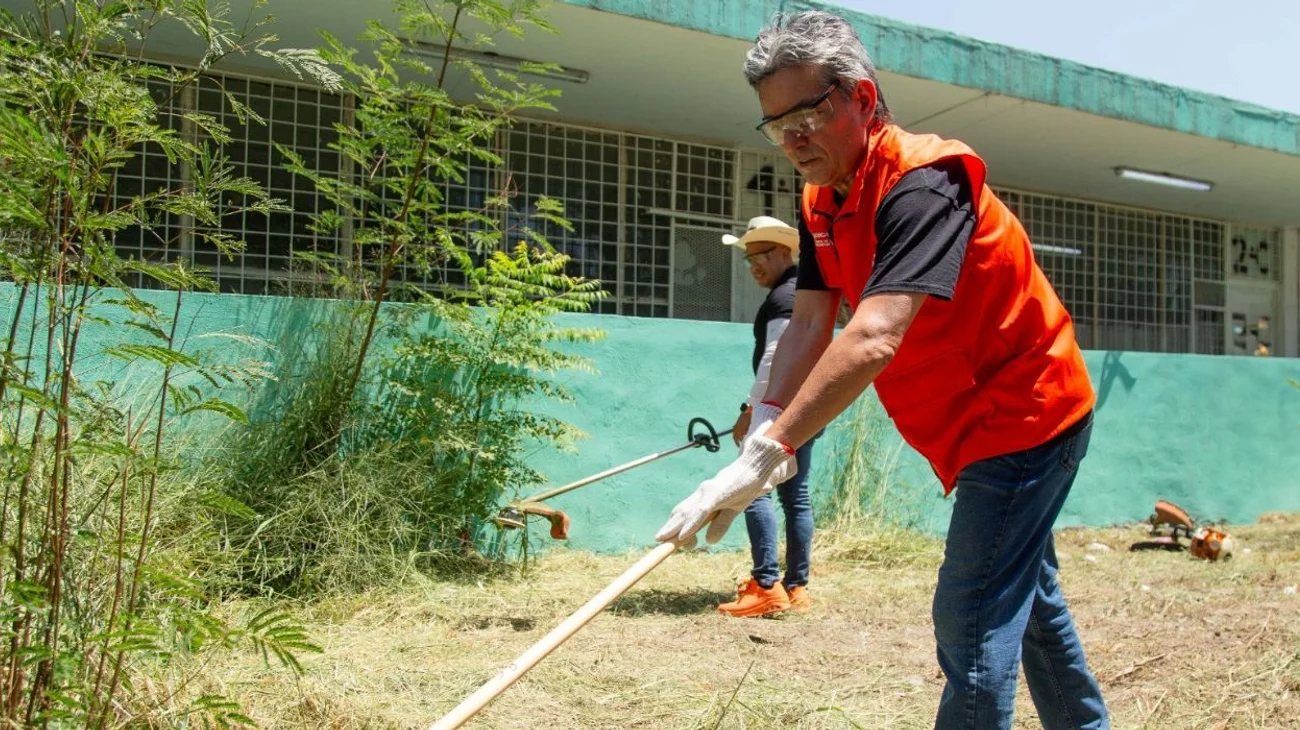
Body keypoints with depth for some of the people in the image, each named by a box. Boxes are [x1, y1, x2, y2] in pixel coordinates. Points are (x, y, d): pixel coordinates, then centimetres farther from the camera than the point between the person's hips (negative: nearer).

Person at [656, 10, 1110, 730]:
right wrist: (763, 433, -24)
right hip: (979, 427, 10)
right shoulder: (822, 204, 1)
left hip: (1023, 419, -10)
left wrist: (763, 456, -47)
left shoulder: (920, 183, -28)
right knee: (1025, 596, 24)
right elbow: (809, 326, -8)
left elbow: (874, 339, -41)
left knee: (972, 623, -12)